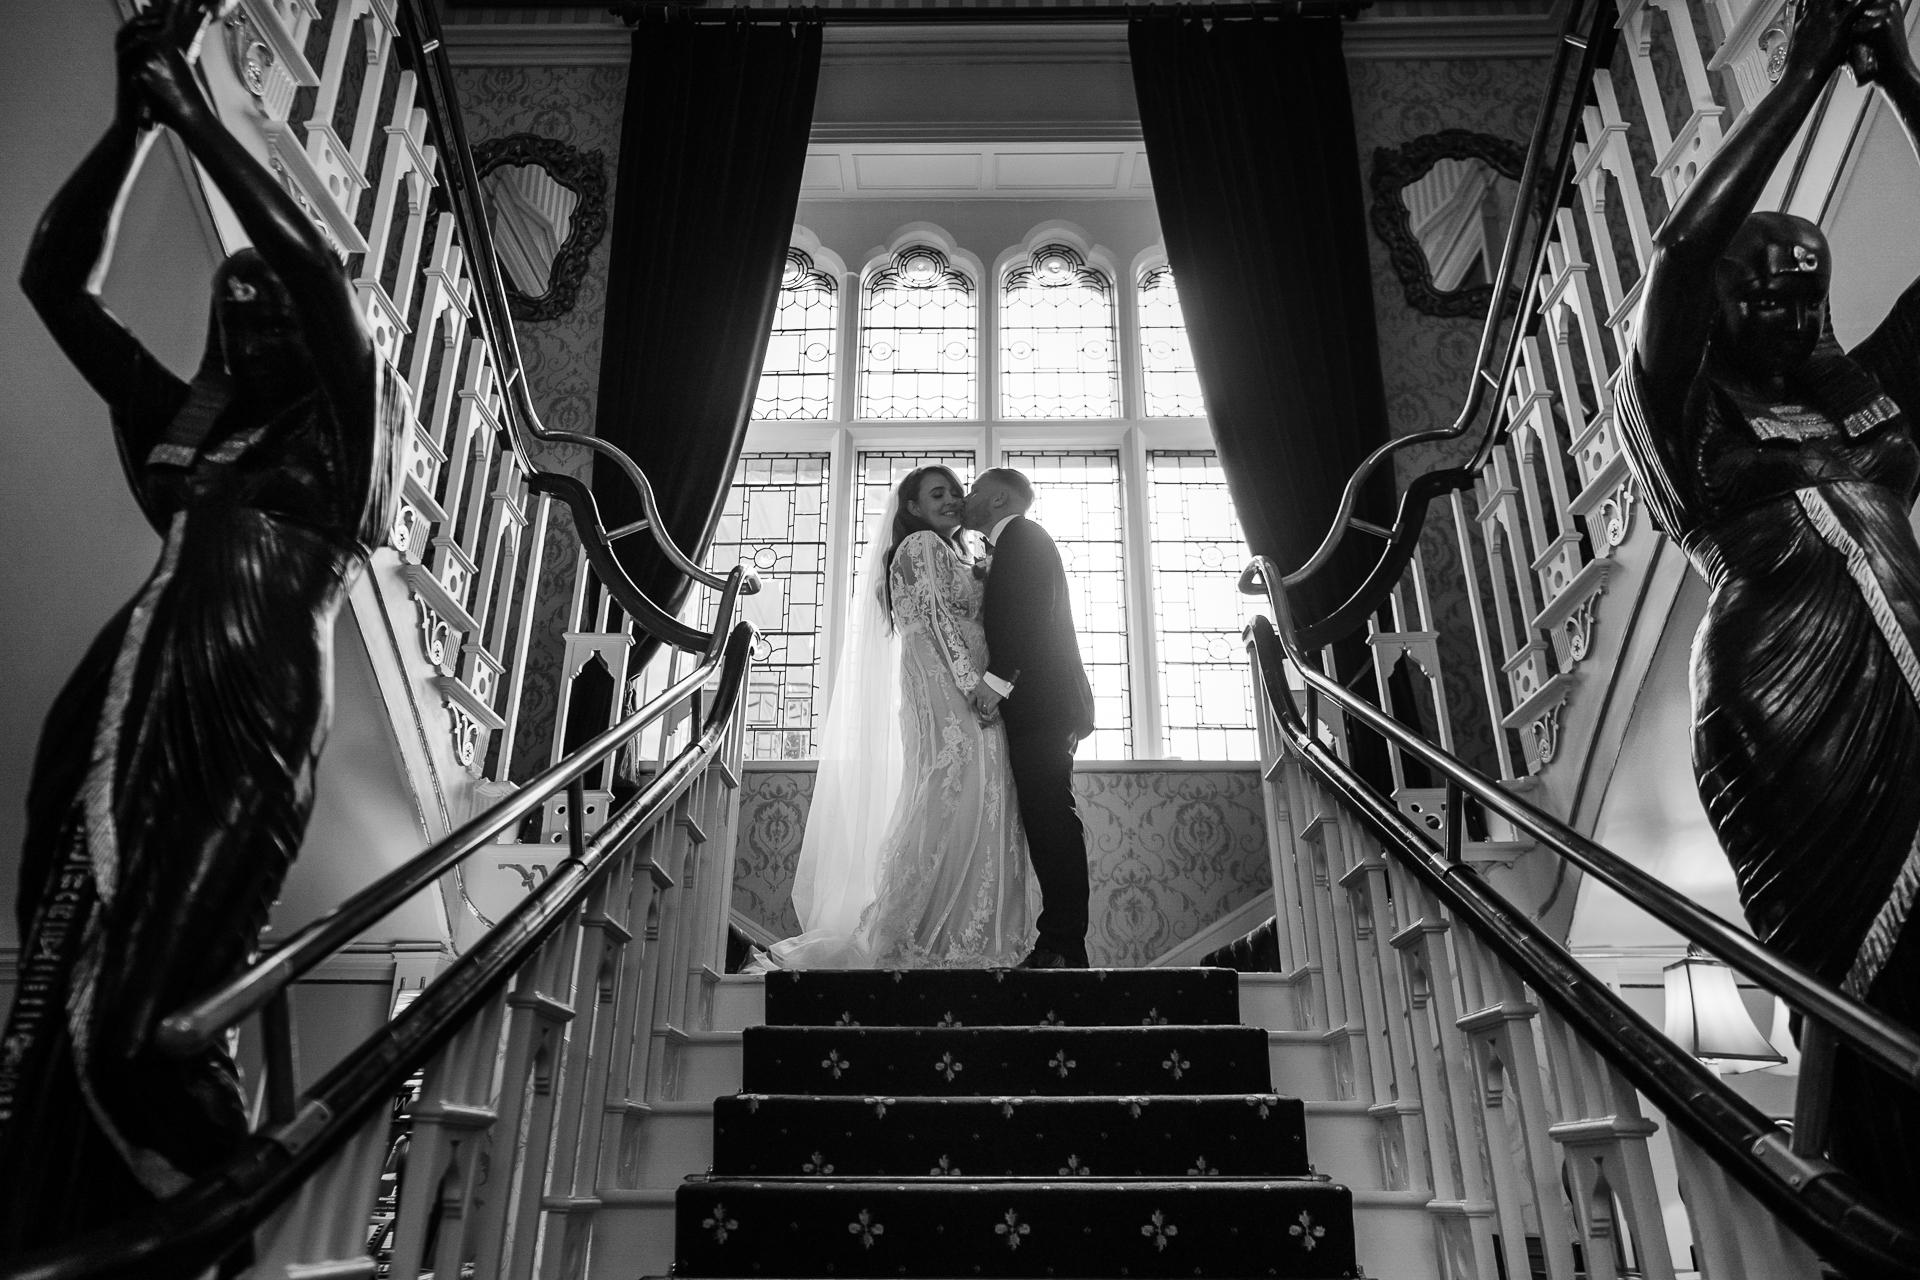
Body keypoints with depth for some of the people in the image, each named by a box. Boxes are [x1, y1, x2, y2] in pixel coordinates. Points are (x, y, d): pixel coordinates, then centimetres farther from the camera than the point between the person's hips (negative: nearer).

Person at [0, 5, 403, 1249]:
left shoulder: (352, 434, 6)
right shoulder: (188, 424, 21)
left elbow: (320, 272, -9)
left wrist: (195, 114, -1)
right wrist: (133, 119, 12)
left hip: (242, 733, -6)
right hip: (116, 719, 6)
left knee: (136, 1026, -9)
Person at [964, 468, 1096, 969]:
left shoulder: (1022, 535, 0)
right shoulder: (1013, 545, 29)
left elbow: (1031, 613, -15)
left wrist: (996, 680, -20)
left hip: (1041, 702, -10)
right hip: (1040, 706, 10)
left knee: (1050, 818, -13)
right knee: (1047, 820, 5)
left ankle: (1064, 949, -14)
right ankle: (1059, 945, 6)